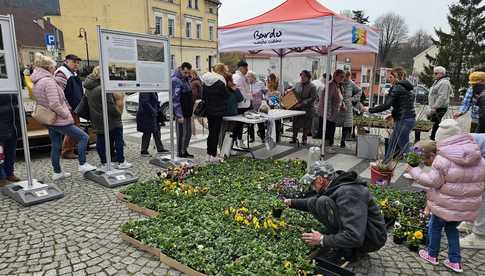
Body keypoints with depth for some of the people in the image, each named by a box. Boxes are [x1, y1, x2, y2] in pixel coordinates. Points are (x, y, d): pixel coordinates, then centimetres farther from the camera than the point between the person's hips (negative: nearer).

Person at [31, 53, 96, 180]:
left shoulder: (37, 82, 12)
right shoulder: (48, 81, -19)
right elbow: (54, 104, -26)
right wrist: (67, 114, -14)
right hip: (59, 120, -10)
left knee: (55, 146, 16)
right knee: (83, 137, -1)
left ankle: (57, 172, 25)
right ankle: (83, 165, 2)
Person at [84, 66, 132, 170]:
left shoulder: (88, 88, 7)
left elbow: (91, 104, 15)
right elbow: (110, 105, -20)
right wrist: (119, 112, -6)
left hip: (96, 120, 8)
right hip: (108, 119, -8)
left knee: (100, 141, 11)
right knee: (118, 140, 4)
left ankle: (104, 163, 17)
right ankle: (121, 162, 8)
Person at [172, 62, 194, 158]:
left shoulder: (187, 78, 12)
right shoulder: (176, 80, -15)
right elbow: (175, 99, -20)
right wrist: (179, 115, -22)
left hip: (188, 111, 9)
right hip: (181, 112, -9)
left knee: (188, 132, 15)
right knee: (182, 133, -2)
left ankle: (184, 151, 28)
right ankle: (180, 153, 9)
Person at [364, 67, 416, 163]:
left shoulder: (397, 88, -12)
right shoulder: (407, 88, 15)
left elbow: (386, 105, -19)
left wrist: (370, 110, -12)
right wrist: (394, 114, 20)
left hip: (403, 120, -10)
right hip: (410, 118, 10)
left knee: (404, 147, -2)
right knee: (392, 143, 18)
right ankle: (385, 165, 27)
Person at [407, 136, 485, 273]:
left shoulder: (442, 161, -21)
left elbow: (432, 181, -20)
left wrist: (414, 170, -12)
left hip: (446, 206, -7)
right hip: (467, 206, 7)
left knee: (435, 227, 16)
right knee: (452, 228, 25)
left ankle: (432, 255, 32)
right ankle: (455, 261, 27)